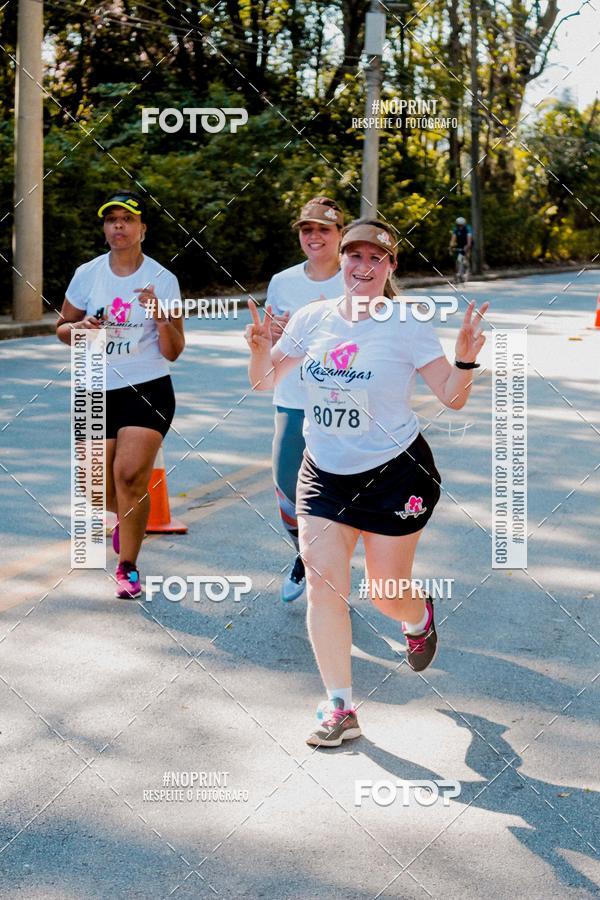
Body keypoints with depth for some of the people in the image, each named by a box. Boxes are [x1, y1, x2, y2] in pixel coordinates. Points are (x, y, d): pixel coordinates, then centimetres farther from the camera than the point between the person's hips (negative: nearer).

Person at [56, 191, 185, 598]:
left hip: (149, 391, -3)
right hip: (99, 393, 3)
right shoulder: (87, 275, 2)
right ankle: (128, 517, 42)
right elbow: (62, 328, 13)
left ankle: (128, 567, -3)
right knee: (101, 487, 4)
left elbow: (173, 352, -3)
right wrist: (80, 328, -10)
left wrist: (160, 318, -23)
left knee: (130, 473, -19)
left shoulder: (163, 280, -4)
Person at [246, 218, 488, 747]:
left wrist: (466, 360, -29)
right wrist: (260, 350, -13)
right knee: (322, 583, -7)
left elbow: (452, 397, -9)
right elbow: (264, 382, 8)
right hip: (324, 473, 3)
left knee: (387, 593, 6)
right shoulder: (313, 319, -1)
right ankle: (340, 709, 4)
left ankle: (419, 619, 45)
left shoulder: (408, 324, -11)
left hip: (395, 474, -3)